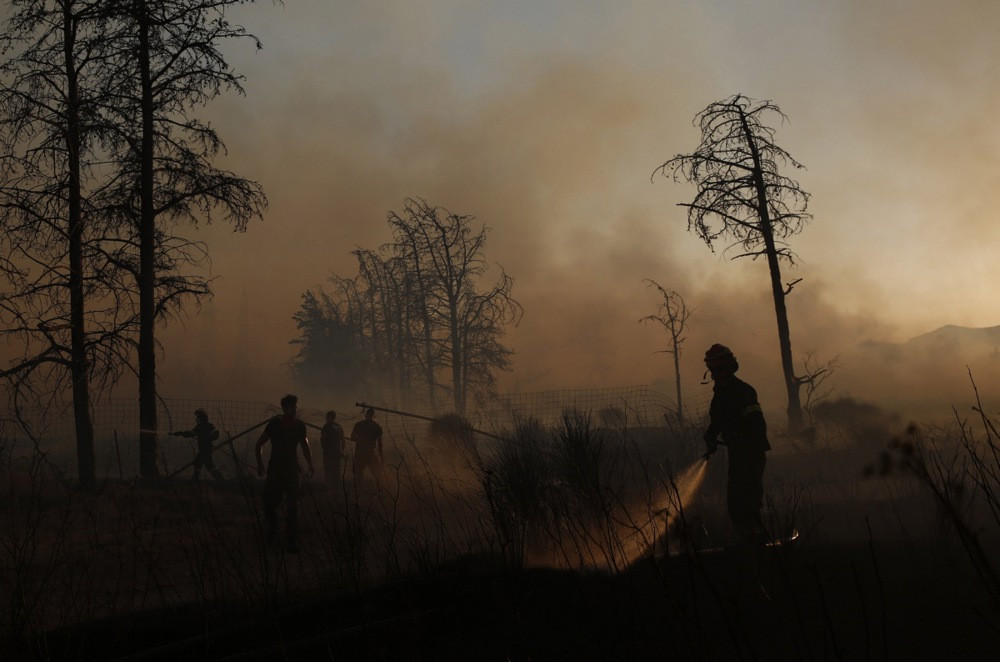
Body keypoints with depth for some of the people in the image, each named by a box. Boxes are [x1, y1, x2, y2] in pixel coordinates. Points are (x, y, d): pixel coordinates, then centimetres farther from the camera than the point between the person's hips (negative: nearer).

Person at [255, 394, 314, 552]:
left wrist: (310, 466, -4)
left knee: (292, 506, -5)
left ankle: (292, 541, 0)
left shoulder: (300, 426, 1)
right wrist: (260, 463, -8)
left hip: (292, 469, 1)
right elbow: (259, 445, 3)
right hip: (275, 468, -1)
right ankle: (272, 528, 28)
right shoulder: (274, 424, -4)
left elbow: (306, 448, 8)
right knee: (269, 502, -2)